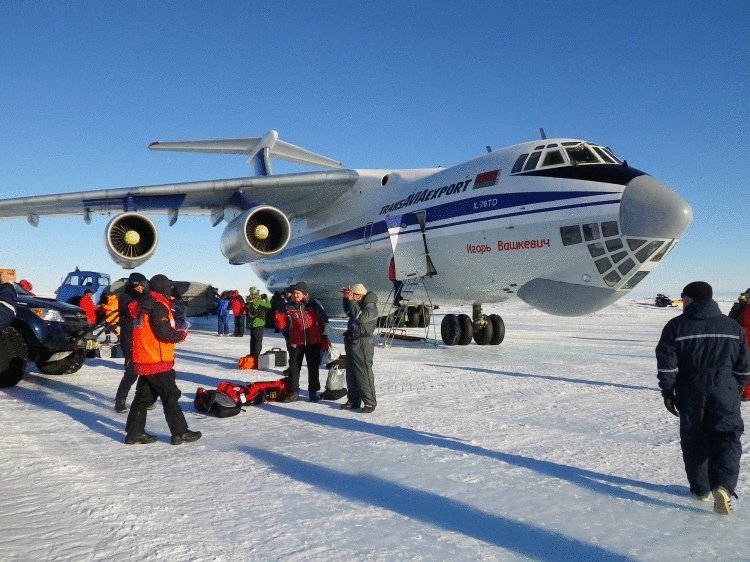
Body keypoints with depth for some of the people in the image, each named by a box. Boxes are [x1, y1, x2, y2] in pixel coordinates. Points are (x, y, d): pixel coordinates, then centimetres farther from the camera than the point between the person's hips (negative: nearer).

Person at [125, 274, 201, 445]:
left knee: (144, 396, 15)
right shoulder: (158, 306, -16)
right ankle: (180, 433, 4)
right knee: (171, 396, -2)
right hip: (157, 361, -9)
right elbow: (164, 333, -22)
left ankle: (134, 432, 20)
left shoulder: (143, 305, 13)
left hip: (143, 361, 9)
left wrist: (175, 333, 12)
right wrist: (181, 335, -4)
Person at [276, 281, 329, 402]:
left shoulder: (314, 305, -3)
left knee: (313, 368, 7)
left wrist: (325, 338, 3)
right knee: (294, 368, 5)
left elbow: (324, 321, 4)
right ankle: (293, 393, 15)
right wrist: (279, 318, -9)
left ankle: (313, 392, 19)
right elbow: (284, 325, 11)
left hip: (313, 342, -1)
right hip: (295, 343, 2)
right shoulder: (289, 307, 3)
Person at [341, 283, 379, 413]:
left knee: (363, 374, -7)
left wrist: (351, 301, -22)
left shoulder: (370, 306, -14)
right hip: (352, 343, 10)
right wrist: (346, 299, 13)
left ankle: (370, 403, -1)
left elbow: (360, 317, -29)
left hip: (362, 344, -10)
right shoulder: (357, 304, 13)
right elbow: (348, 312, 29)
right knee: (351, 374, 14)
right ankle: (353, 400, 24)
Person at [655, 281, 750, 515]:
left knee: (694, 442, 12)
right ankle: (723, 485, -16)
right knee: (727, 439, 4)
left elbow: (666, 364, -9)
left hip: (691, 394, -1)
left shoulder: (676, 326, -5)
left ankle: (700, 489, 22)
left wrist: (668, 392, 0)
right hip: (725, 392, 1)